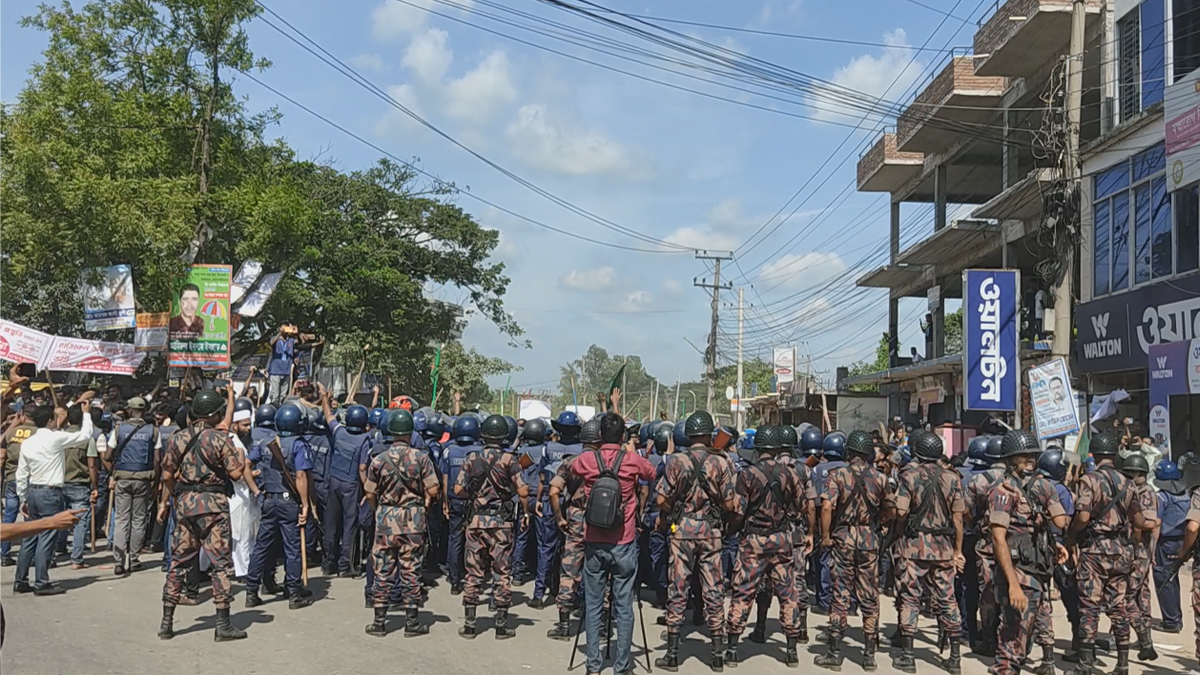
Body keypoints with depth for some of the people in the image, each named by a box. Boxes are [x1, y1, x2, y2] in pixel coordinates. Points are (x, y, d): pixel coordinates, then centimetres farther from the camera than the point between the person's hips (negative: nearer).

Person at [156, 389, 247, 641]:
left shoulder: (177, 439, 5)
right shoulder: (220, 439, -9)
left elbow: (168, 475, 8)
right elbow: (236, 473, -12)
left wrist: (165, 502, 23)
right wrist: (241, 460, 9)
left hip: (184, 503, 5)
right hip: (213, 505, -5)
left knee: (179, 562, 12)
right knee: (220, 563, 0)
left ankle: (167, 622, 16)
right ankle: (223, 625, 0)